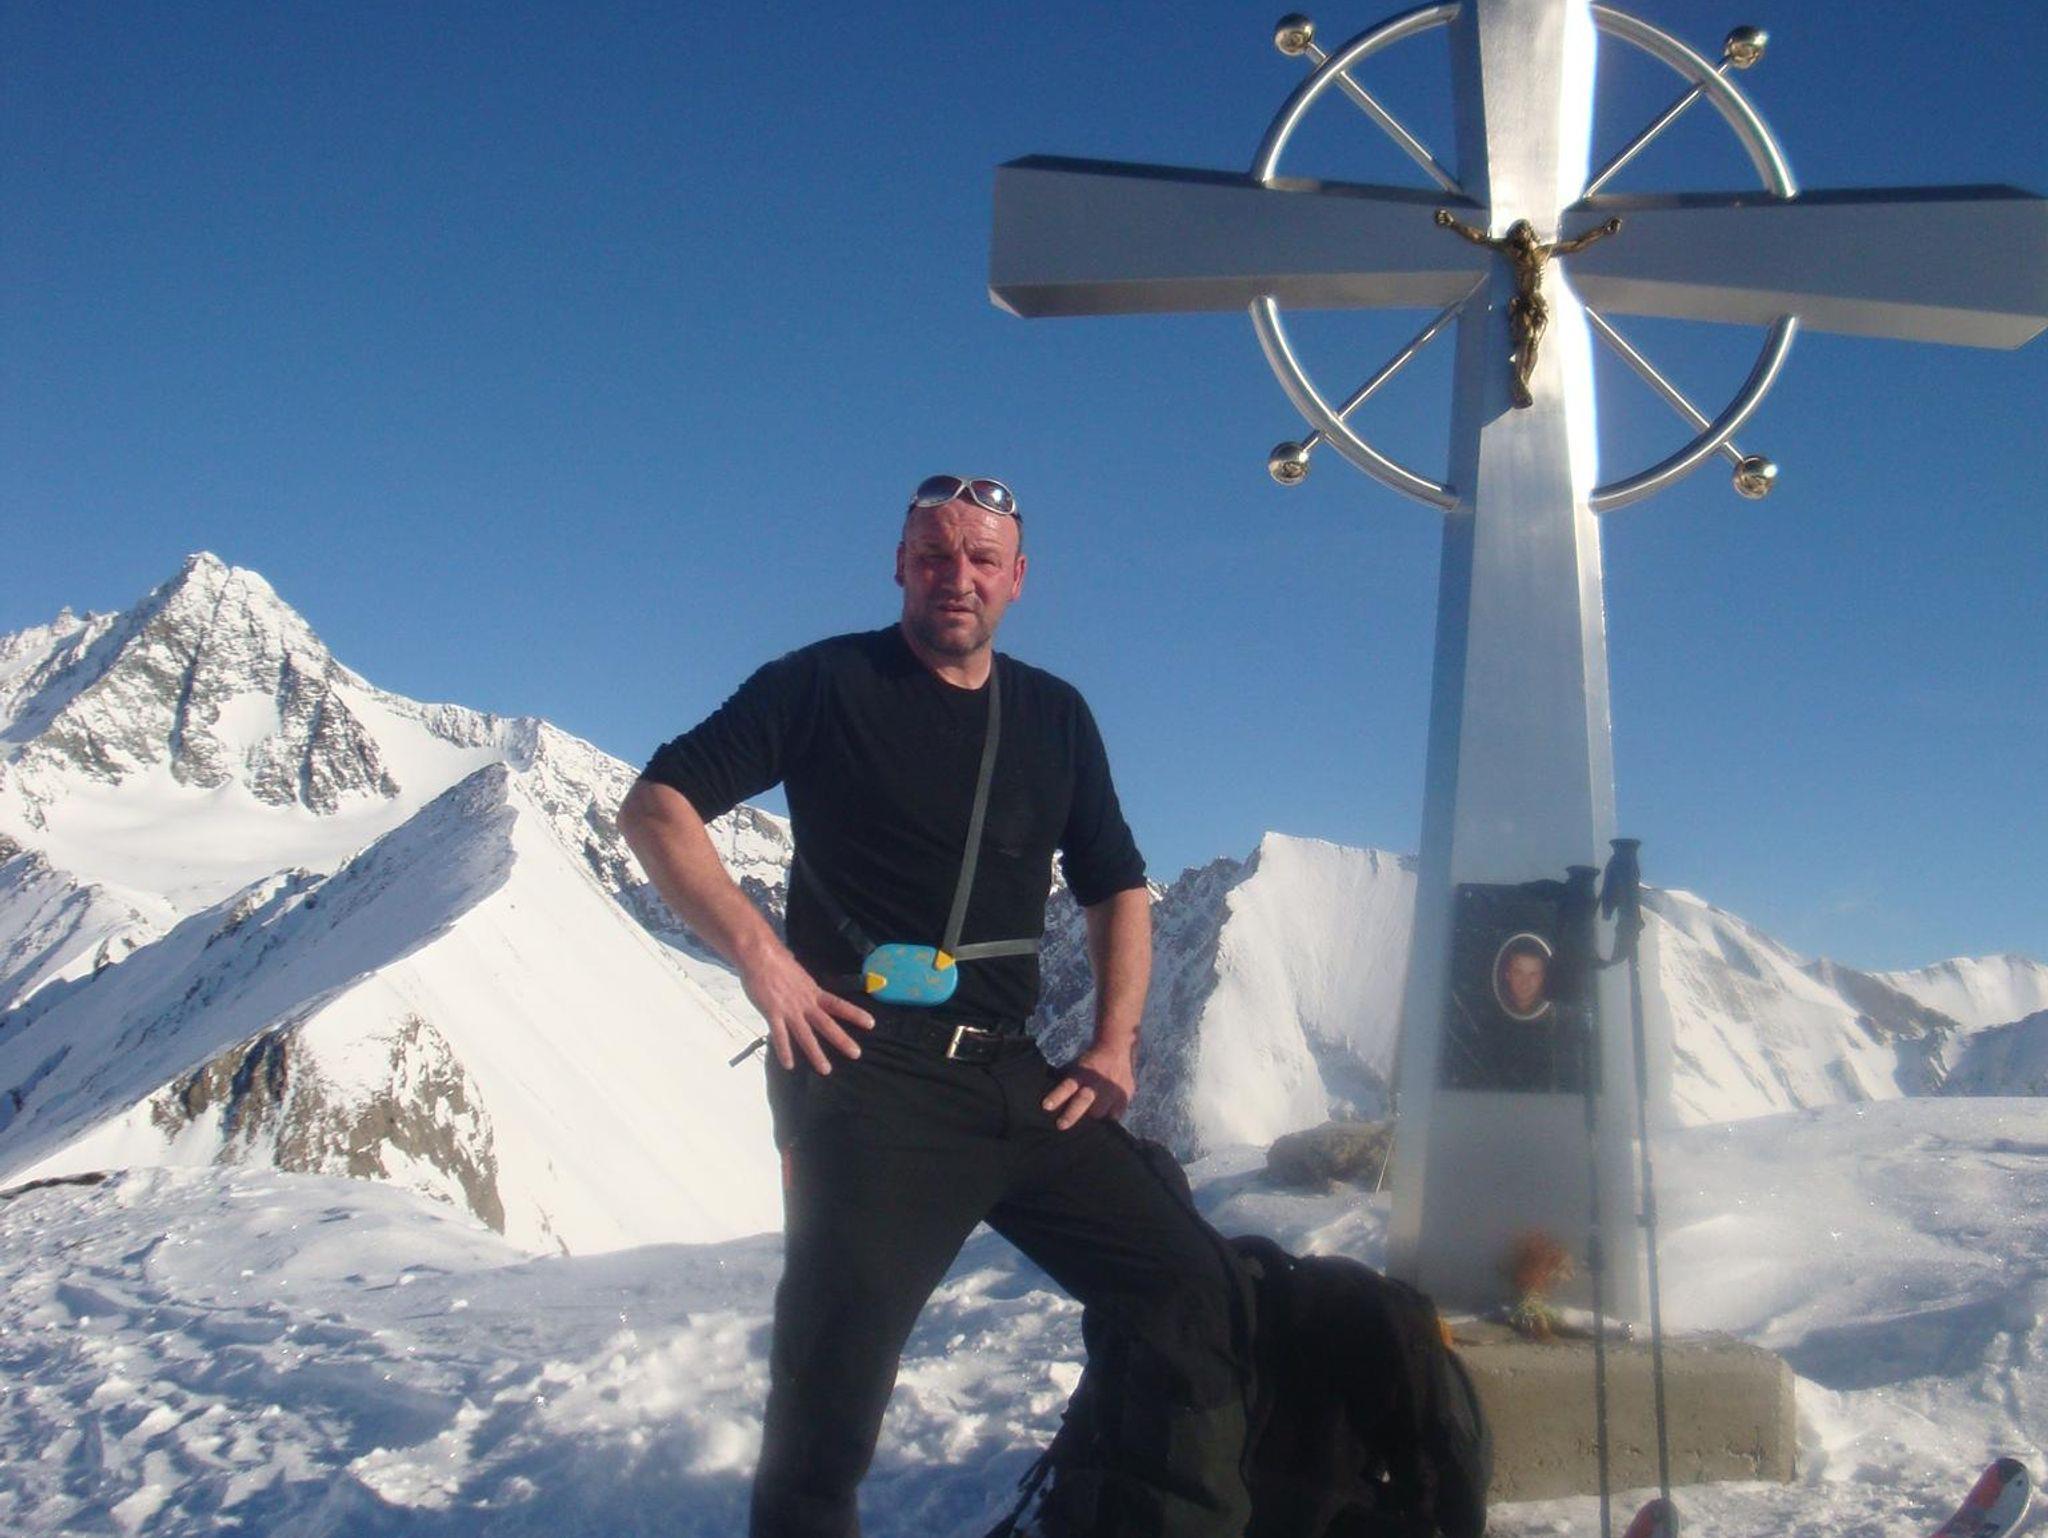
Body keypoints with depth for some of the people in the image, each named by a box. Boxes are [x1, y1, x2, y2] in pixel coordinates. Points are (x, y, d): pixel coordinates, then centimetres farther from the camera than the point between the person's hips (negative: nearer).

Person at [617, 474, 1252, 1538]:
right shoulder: (828, 683, 2)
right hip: (864, 1078, -5)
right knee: (836, 1363, -6)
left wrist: (1114, 1045, 9)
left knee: (1190, 1288, -1)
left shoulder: (1055, 717, 16)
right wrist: (760, 954, -14)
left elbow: (1116, 889, 23)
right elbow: (654, 806, -2)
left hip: (1015, 1082, 5)